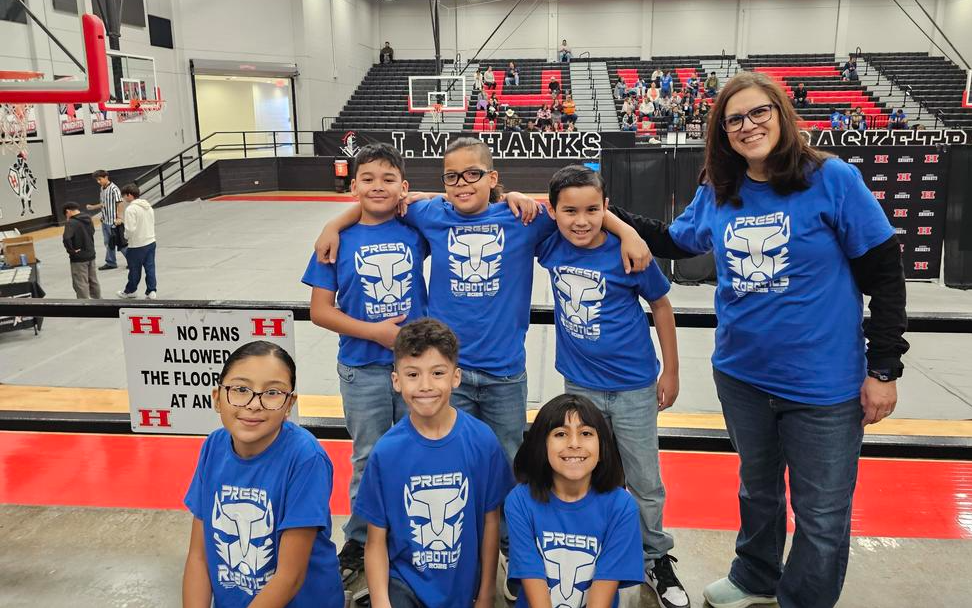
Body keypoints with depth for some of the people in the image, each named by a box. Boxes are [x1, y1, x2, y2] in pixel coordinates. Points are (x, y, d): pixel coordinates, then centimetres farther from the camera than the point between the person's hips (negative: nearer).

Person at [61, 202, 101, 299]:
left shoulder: (71, 223, -19)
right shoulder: (88, 219, 5)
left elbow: (66, 238, -33)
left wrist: (71, 250, -19)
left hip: (79, 258, -7)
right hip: (91, 255, 7)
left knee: (81, 285, 2)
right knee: (93, 281, 19)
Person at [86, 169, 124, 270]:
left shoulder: (114, 189, -15)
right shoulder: (102, 189, 11)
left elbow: (120, 204, -18)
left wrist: (119, 217, -24)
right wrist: (92, 207, 11)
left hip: (113, 221, -8)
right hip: (105, 221, 8)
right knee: (108, 243, 14)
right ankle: (110, 263, 22)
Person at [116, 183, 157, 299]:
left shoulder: (130, 209, -17)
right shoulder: (148, 206, 7)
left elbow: (130, 229, -22)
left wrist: (126, 237, -1)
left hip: (137, 245, -6)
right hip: (151, 241, 7)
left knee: (134, 269, 10)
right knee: (150, 267, 9)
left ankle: (130, 290, 27)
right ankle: (151, 291, 9)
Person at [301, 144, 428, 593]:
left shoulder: (416, 229, -3)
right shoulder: (339, 239, -4)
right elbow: (320, 310, -5)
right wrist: (375, 331, -14)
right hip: (363, 371, 0)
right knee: (368, 460, 13)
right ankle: (359, 542, 33)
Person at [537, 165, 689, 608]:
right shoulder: (550, 245, -9)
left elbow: (660, 306, -3)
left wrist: (670, 372, 0)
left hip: (634, 387, -2)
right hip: (579, 385, 3)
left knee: (645, 483, 11)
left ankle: (656, 560, 33)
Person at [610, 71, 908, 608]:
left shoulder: (832, 180, -12)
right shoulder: (716, 195, 0)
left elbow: (885, 274, -10)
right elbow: (673, 243, 16)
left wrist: (883, 368, -10)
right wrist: (613, 215, 2)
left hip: (822, 382, -4)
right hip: (741, 374, 4)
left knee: (821, 515, 9)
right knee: (757, 488, 25)